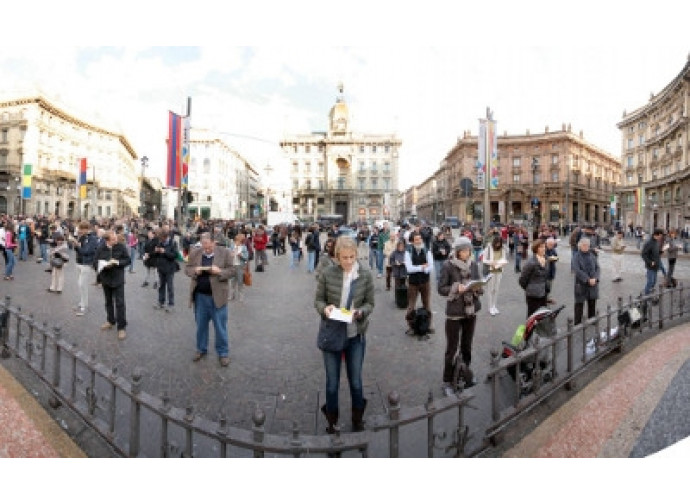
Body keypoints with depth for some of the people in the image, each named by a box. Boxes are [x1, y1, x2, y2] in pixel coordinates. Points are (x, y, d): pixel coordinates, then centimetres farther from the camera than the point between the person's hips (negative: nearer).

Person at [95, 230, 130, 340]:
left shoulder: (121, 246, -11)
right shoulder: (101, 249, -7)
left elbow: (127, 260, -5)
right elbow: (96, 261, 0)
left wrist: (117, 262, -21)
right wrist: (104, 265, -19)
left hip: (118, 279, -3)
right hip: (106, 278, 3)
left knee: (120, 302, -5)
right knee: (108, 301, 19)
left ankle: (121, 327, 1)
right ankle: (111, 321, 37)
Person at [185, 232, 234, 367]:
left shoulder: (225, 252, -7)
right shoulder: (194, 252, 2)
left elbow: (232, 270, -4)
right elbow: (187, 269, 7)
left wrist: (219, 272, -23)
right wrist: (195, 270, -15)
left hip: (217, 296, -3)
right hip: (199, 295, 3)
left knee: (220, 326, 6)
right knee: (200, 325, 17)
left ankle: (223, 353, 20)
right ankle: (201, 349, 35)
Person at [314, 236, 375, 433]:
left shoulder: (365, 275, -8)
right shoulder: (327, 274, -10)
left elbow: (370, 303, 0)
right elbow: (318, 299, -1)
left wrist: (359, 312, -20)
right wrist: (324, 308, -22)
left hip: (356, 335, 1)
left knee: (356, 381, 15)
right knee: (332, 382, 12)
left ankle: (358, 420, 39)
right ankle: (332, 421, 36)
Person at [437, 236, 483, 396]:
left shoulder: (473, 264, 3)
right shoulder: (448, 265, -11)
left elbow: (479, 284, 10)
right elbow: (441, 288, -10)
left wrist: (478, 288, -12)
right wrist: (457, 288, -24)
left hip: (471, 310, 5)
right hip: (454, 312, -5)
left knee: (467, 346, 17)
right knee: (452, 348, 2)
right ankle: (447, 381, 14)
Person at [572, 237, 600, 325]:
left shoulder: (592, 255, 6)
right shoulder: (577, 257, -8)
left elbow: (597, 267, 4)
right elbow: (577, 270, -16)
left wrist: (595, 278, -12)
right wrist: (588, 279, -19)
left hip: (593, 284, 5)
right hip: (581, 284, -4)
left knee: (592, 302, 13)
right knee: (579, 303, 0)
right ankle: (577, 323, 8)